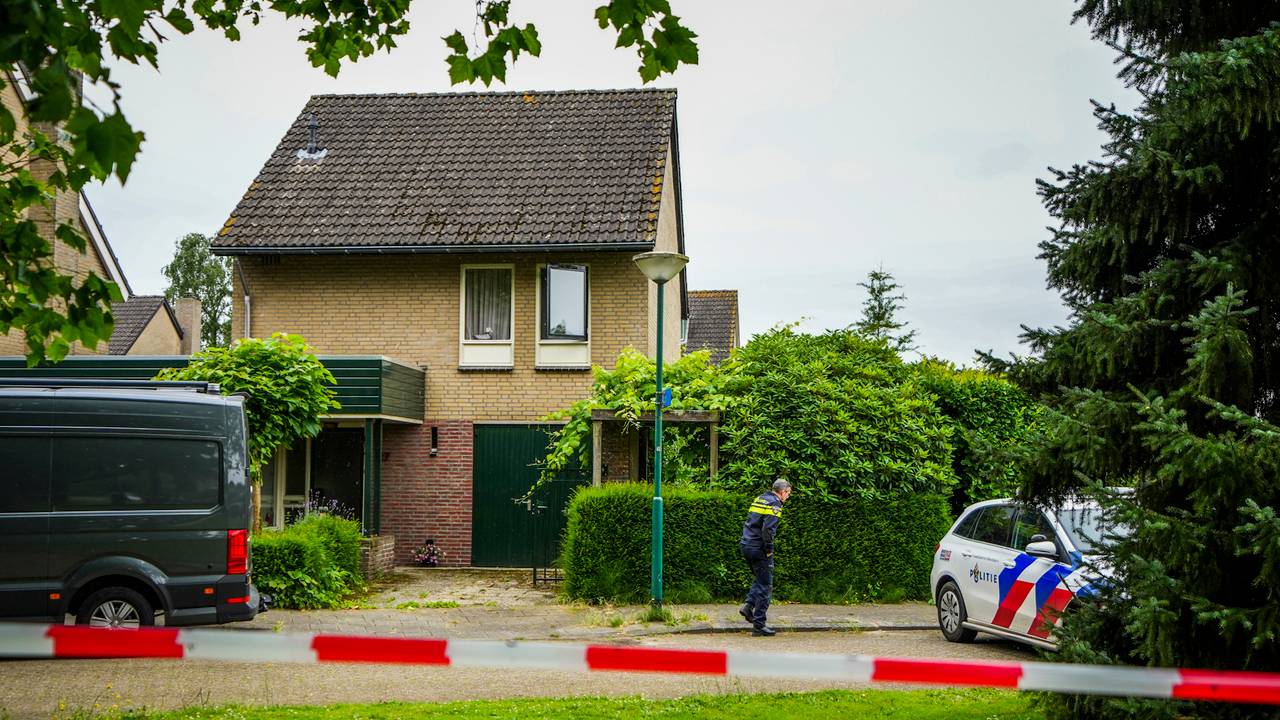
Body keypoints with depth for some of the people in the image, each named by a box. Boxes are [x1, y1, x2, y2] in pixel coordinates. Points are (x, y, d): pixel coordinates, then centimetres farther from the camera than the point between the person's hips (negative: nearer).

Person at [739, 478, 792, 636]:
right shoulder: (774, 504, -12)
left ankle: (748, 605, 7)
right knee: (765, 586, 0)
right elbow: (767, 529, -23)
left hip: (746, 545, 8)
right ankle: (759, 625, 0)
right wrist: (769, 550, -13)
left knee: (760, 580, 24)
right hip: (759, 549, -8)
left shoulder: (759, 499, 15)